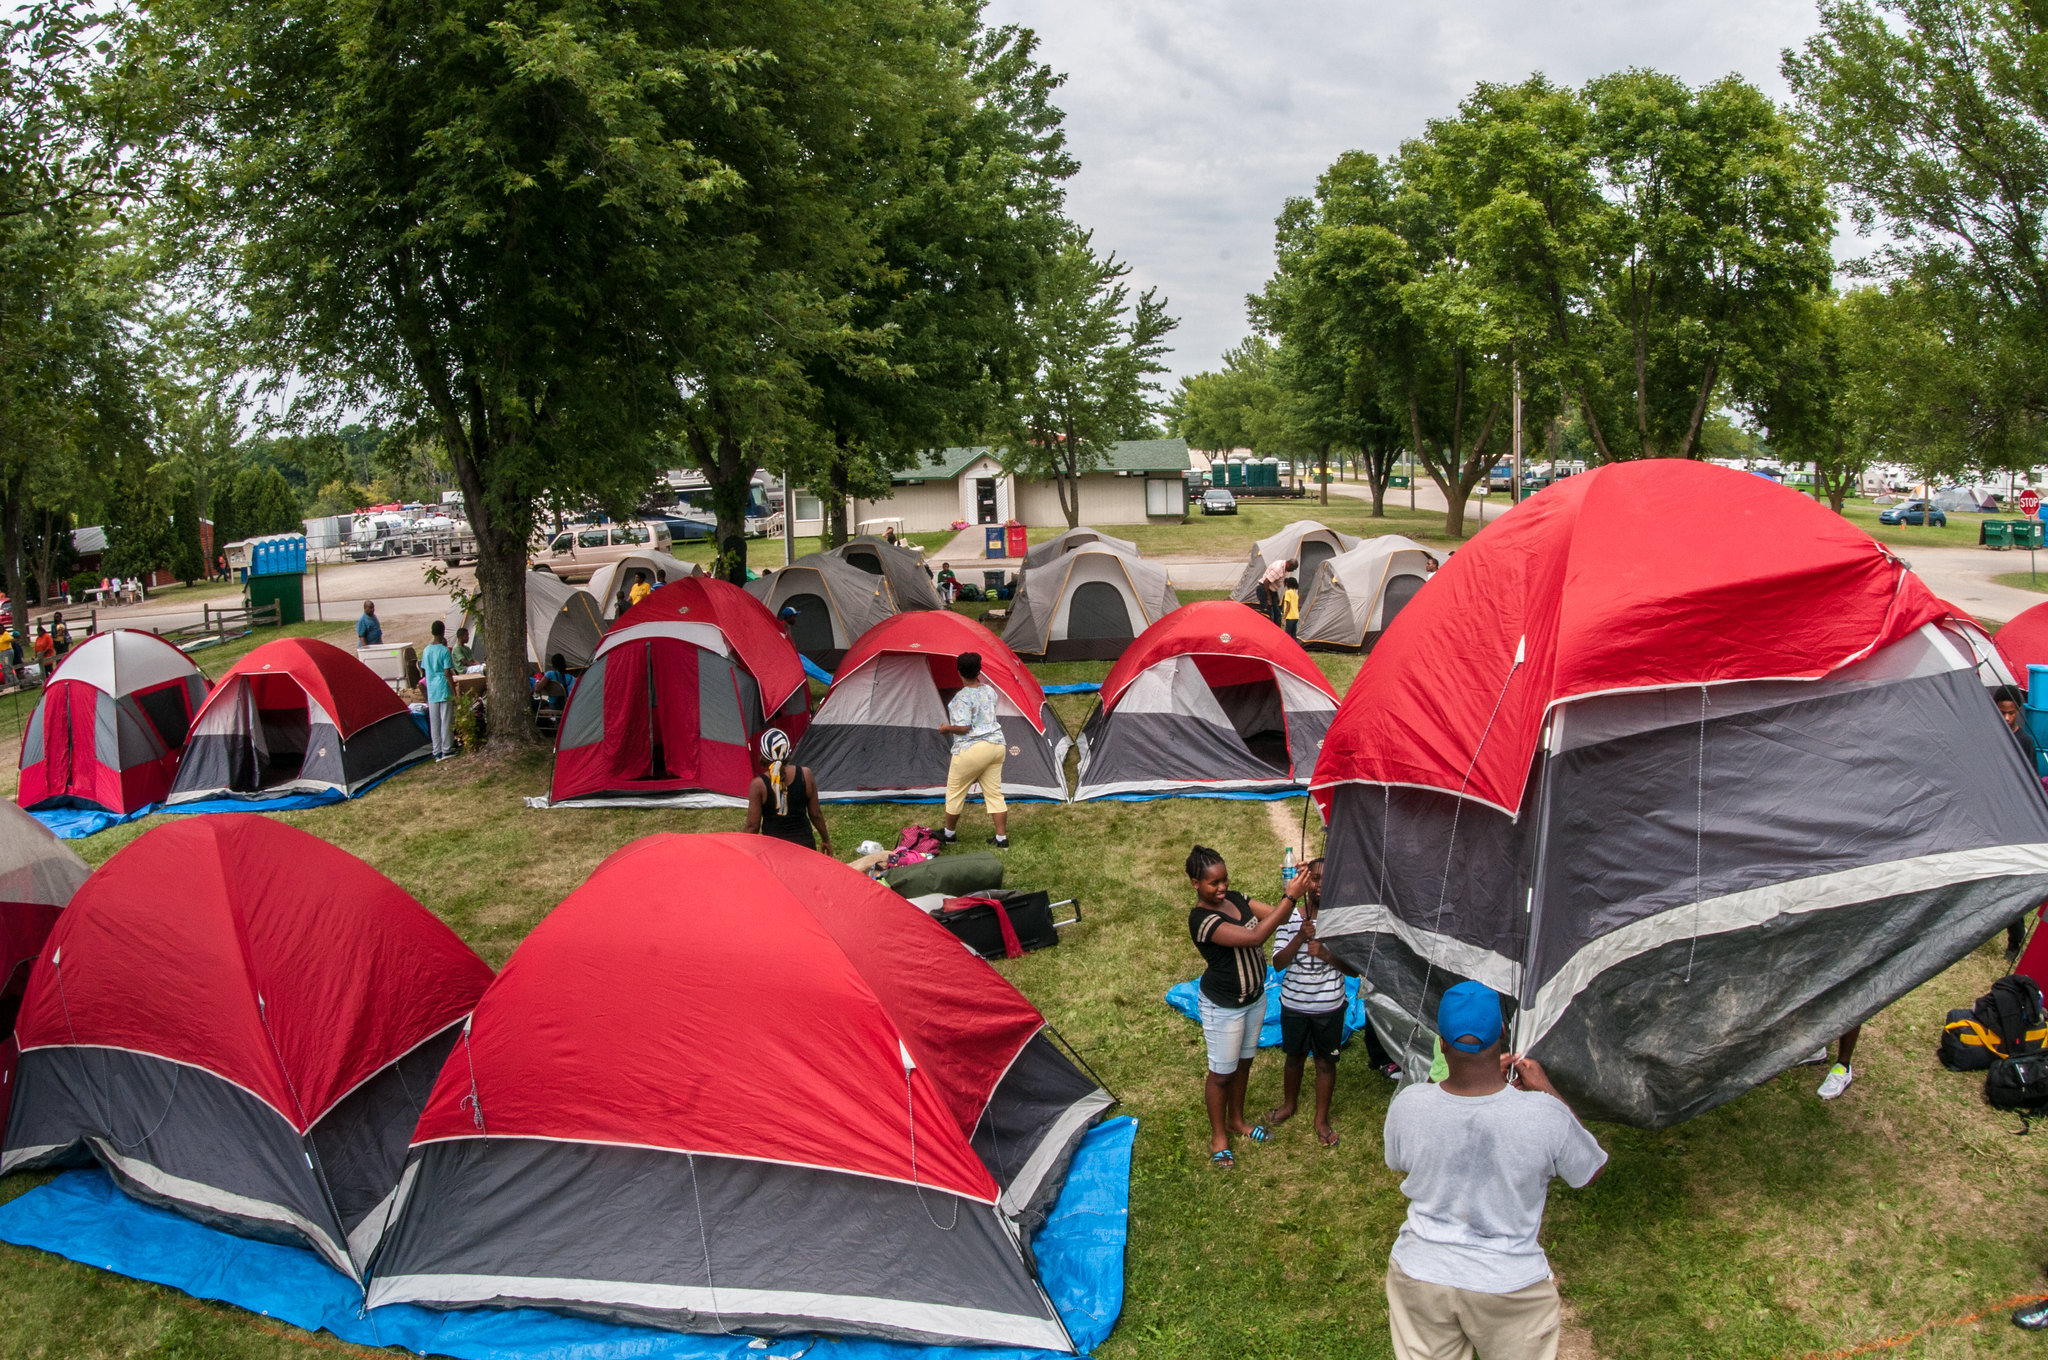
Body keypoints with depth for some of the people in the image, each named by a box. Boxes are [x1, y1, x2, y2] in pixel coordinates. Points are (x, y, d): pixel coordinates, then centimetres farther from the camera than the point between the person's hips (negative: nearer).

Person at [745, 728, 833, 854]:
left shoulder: (758, 785, -9)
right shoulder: (805, 775, -2)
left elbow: (753, 826, -4)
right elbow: (816, 814, 7)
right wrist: (826, 840, 22)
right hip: (804, 843, 2)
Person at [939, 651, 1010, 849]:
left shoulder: (962, 698, -16)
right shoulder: (989, 691, 7)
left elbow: (963, 728, -20)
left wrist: (946, 728, -3)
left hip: (972, 749, -7)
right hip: (997, 745, 7)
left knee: (955, 792, 11)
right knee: (994, 793, 11)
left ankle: (949, 833, 25)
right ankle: (1002, 838, 9)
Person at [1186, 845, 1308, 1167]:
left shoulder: (1236, 899, -4)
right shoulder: (1202, 920, -30)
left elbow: (1274, 916, -7)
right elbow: (1254, 937, -38)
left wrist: (1301, 890, -24)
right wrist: (1291, 897, -40)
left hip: (1254, 997, 8)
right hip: (1223, 1006, -8)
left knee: (1244, 1062, 23)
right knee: (1222, 1072, 10)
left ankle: (1236, 1120, 44)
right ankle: (1218, 1135, 30)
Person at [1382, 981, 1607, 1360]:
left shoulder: (1407, 1105, -20)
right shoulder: (1545, 1115, -25)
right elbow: (1591, 1171, -4)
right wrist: (1547, 1090, 0)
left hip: (1419, 1276, 1)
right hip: (1511, 1286, -1)